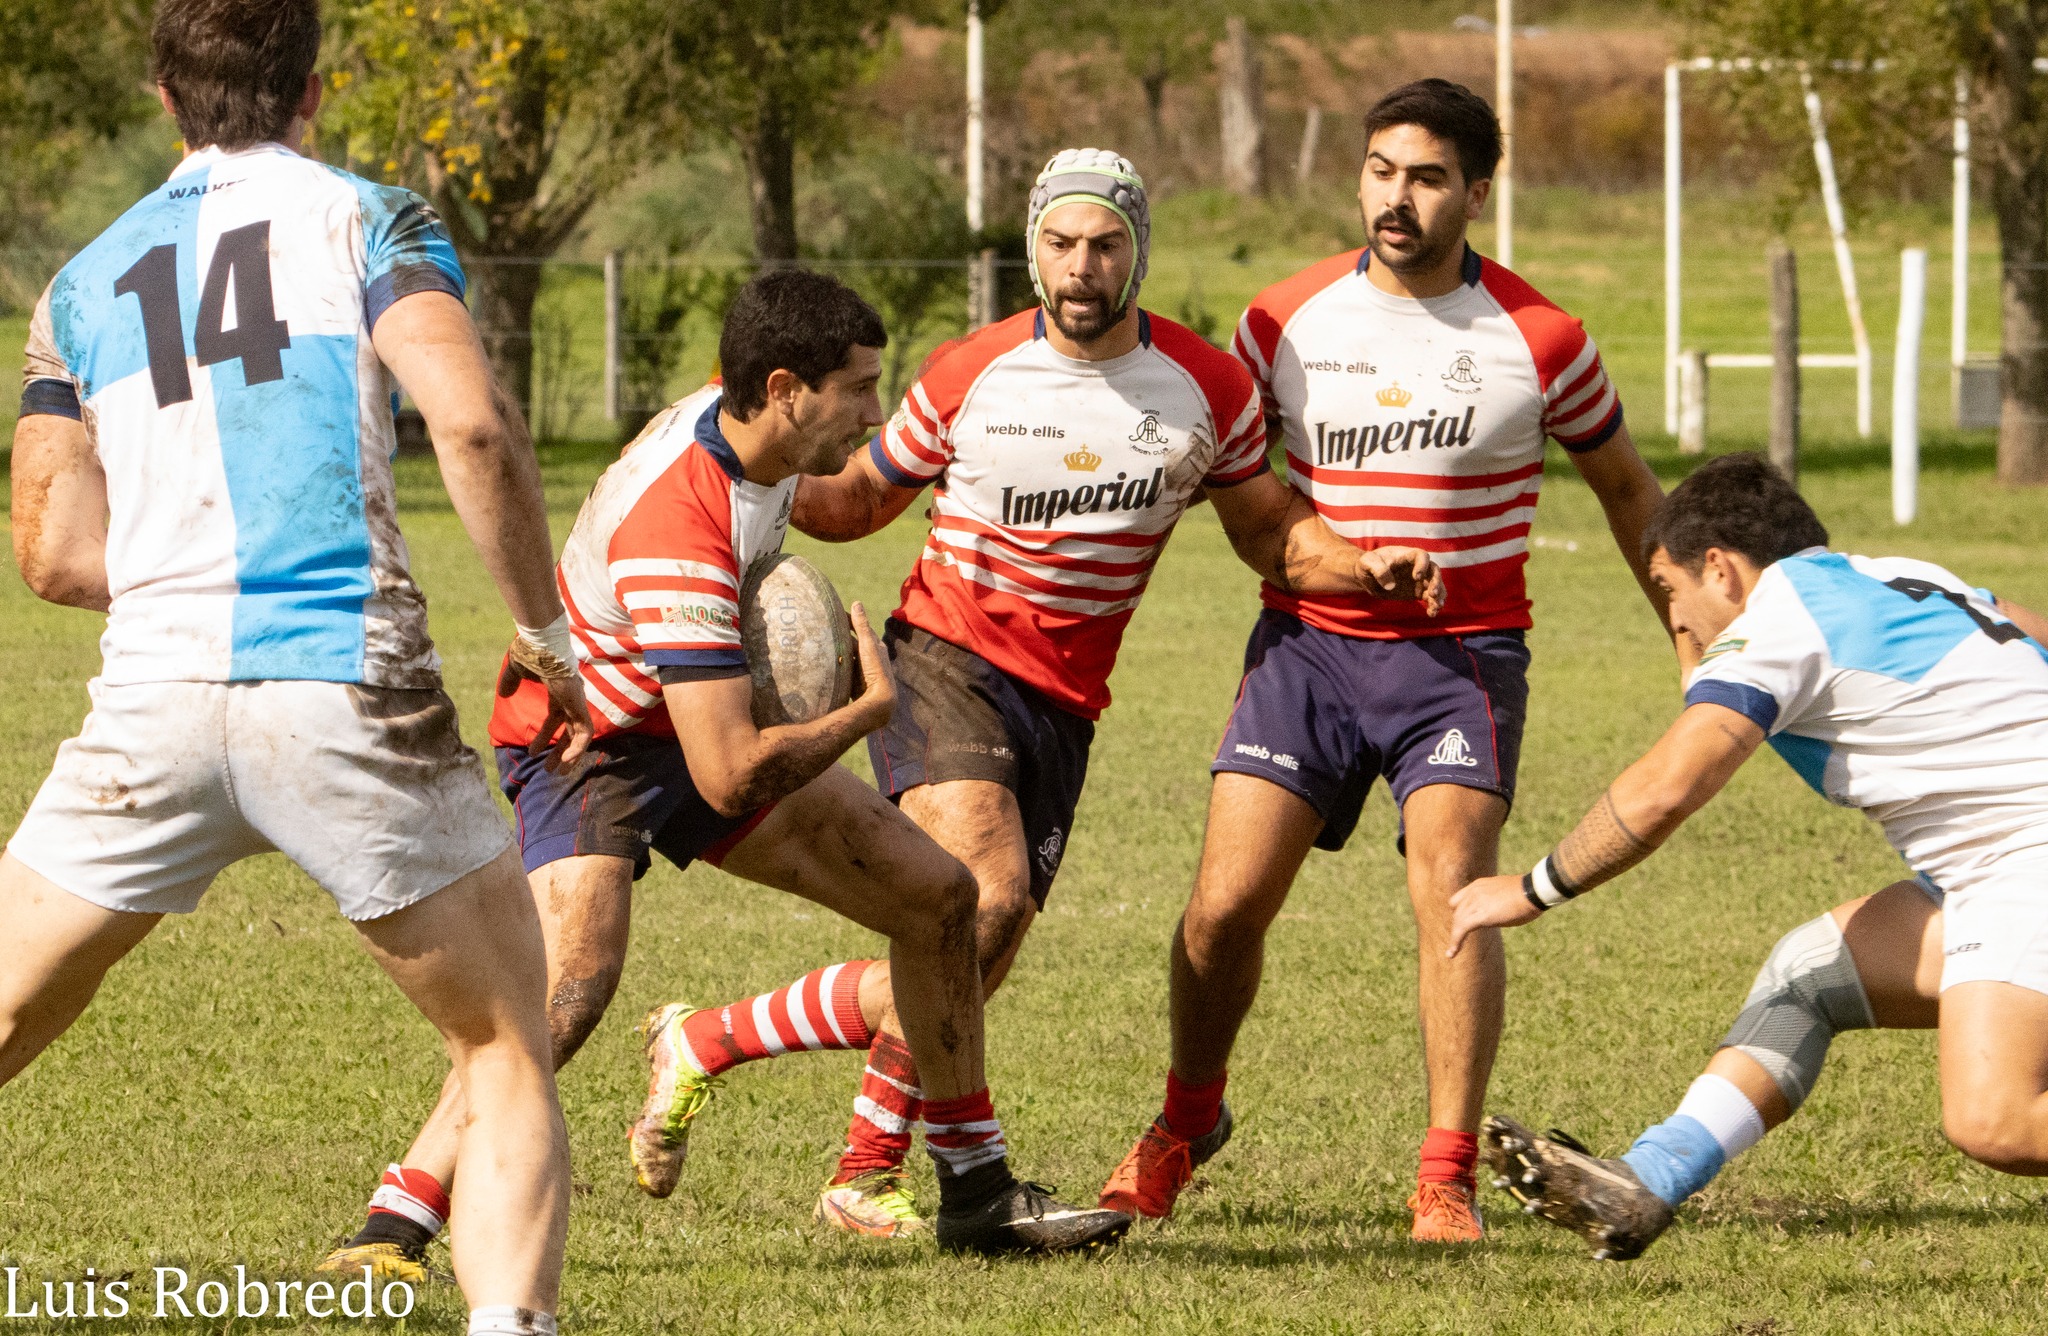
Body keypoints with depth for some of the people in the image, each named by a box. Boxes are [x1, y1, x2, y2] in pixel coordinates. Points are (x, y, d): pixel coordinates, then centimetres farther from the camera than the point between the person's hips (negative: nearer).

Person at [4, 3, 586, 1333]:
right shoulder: (365, 221, 6)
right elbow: (473, 425, -9)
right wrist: (548, 633, 2)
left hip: (155, 699, 2)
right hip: (349, 691, -2)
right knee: (510, 1059, 11)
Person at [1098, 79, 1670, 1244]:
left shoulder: (1538, 340, -4)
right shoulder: (1286, 323, 0)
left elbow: (1626, 483, 11)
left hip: (1463, 656, -2)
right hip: (1307, 642, 2)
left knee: (1452, 892, -21)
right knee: (1227, 903, -5)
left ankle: (1448, 1180, -14)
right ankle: (1187, 1120, 23)